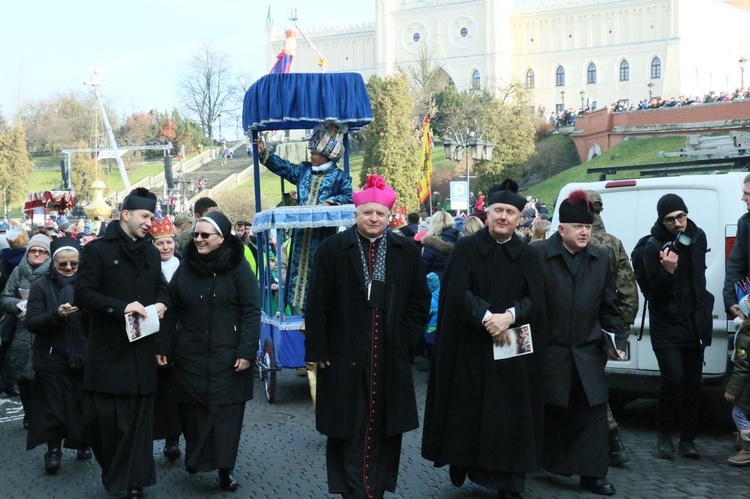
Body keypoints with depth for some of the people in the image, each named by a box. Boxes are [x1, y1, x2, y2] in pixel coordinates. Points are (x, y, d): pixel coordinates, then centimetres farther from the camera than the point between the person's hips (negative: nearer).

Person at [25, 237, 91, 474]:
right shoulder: (41, 286, -1)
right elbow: (31, 323, -8)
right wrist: (56, 314, -25)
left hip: (83, 357, 2)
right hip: (52, 360, -2)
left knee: (83, 405, 7)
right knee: (53, 407, 0)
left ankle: (82, 443, 26)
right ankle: (53, 449, 14)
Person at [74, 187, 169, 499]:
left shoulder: (151, 253, 14)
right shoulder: (97, 249, -3)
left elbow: (161, 286, 23)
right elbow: (82, 294, -10)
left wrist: (161, 303, -1)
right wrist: (121, 307, -20)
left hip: (142, 348, 4)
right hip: (107, 348, -4)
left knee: (139, 415, 3)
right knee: (103, 414, -3)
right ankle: (114, 470, 21)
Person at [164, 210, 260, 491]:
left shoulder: (238, 267, -4)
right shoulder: (185, 268, 6)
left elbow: (251, 312, -7)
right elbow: (171, 311, 9)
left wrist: (247, 351, -13)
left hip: (228, 358, -3)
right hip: (190, 356, 3)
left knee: (226, 412, 0)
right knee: (193, 410, 6)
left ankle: (224, 469, 7)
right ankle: (195, 458, 23)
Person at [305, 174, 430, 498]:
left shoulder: (407, 252, 5)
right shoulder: (332, 249, -1)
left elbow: (420, 301, 8)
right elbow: (317, 304, -3)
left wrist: (405, 343, -1)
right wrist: (318, 351, -7)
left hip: (390, 360, 2)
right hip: (344, 358, -2)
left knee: (383, 431, 7)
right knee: (350, 432, 2)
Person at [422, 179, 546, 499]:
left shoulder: (528, 256, 7)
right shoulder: (466, 248, 1)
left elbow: (535, 300, -1)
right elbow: (456, 292, -10)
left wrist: (509, 316, -20)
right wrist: (486, 318, -21)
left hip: (512, 351, 2)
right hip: (470, 347, -1)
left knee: (509, 415, 1)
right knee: (465, 410, 4)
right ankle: (459, 465, 25)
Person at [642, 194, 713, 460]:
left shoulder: (698, 237, 4)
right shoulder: (654, 247, -13)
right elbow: (655, 291, -13)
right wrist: (668, 271, -31)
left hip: (693, 323, 5)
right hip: (666, 325, -5)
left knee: (693, 381, 6)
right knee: (674, 379, -13)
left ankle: (688, 438, 17)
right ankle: (665, 436, 5)